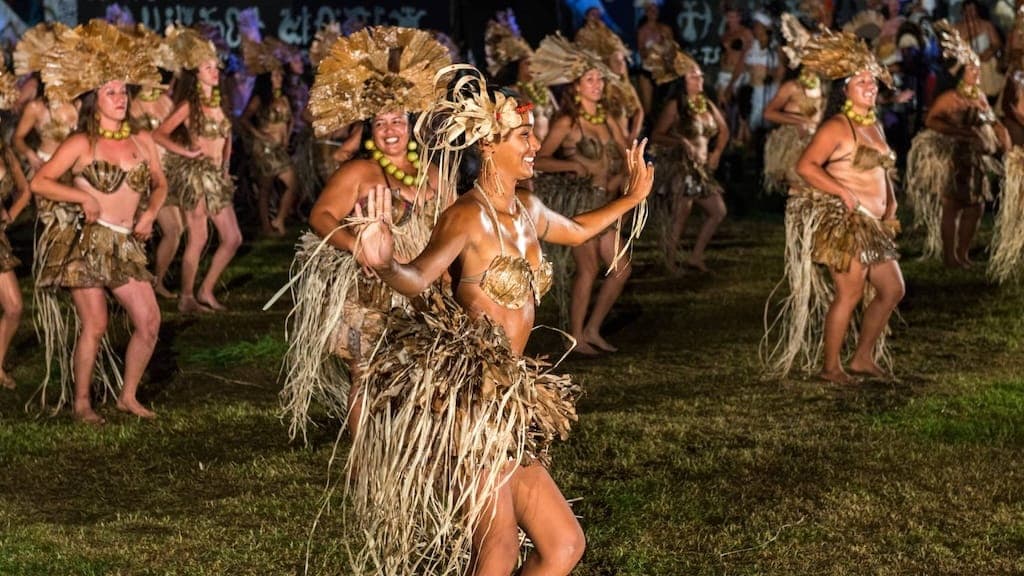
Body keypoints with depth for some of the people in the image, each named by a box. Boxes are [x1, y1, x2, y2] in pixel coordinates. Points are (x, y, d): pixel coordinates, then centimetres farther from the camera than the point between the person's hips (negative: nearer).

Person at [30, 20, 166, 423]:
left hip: (126, 245, 5)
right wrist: (82, 197, -16)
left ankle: (128, 396, 15)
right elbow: (39, 182, -6)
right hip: (84, 241, -5)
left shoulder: (142, 141, 9)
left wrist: (150, 212, 1)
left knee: (149, 320, -1)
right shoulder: (81, 144, -4)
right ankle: (82, 402, 10)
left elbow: (159, 184, 20)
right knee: (95, 324, -6)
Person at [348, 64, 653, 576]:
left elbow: (577, 230, 39)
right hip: (468, 389, -9)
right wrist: (385, 265, -51)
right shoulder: (470, 216, -11)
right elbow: (418, 277, -30)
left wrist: (630, 198, 40)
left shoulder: (526, 208, 15)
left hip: (505, 398, 9)